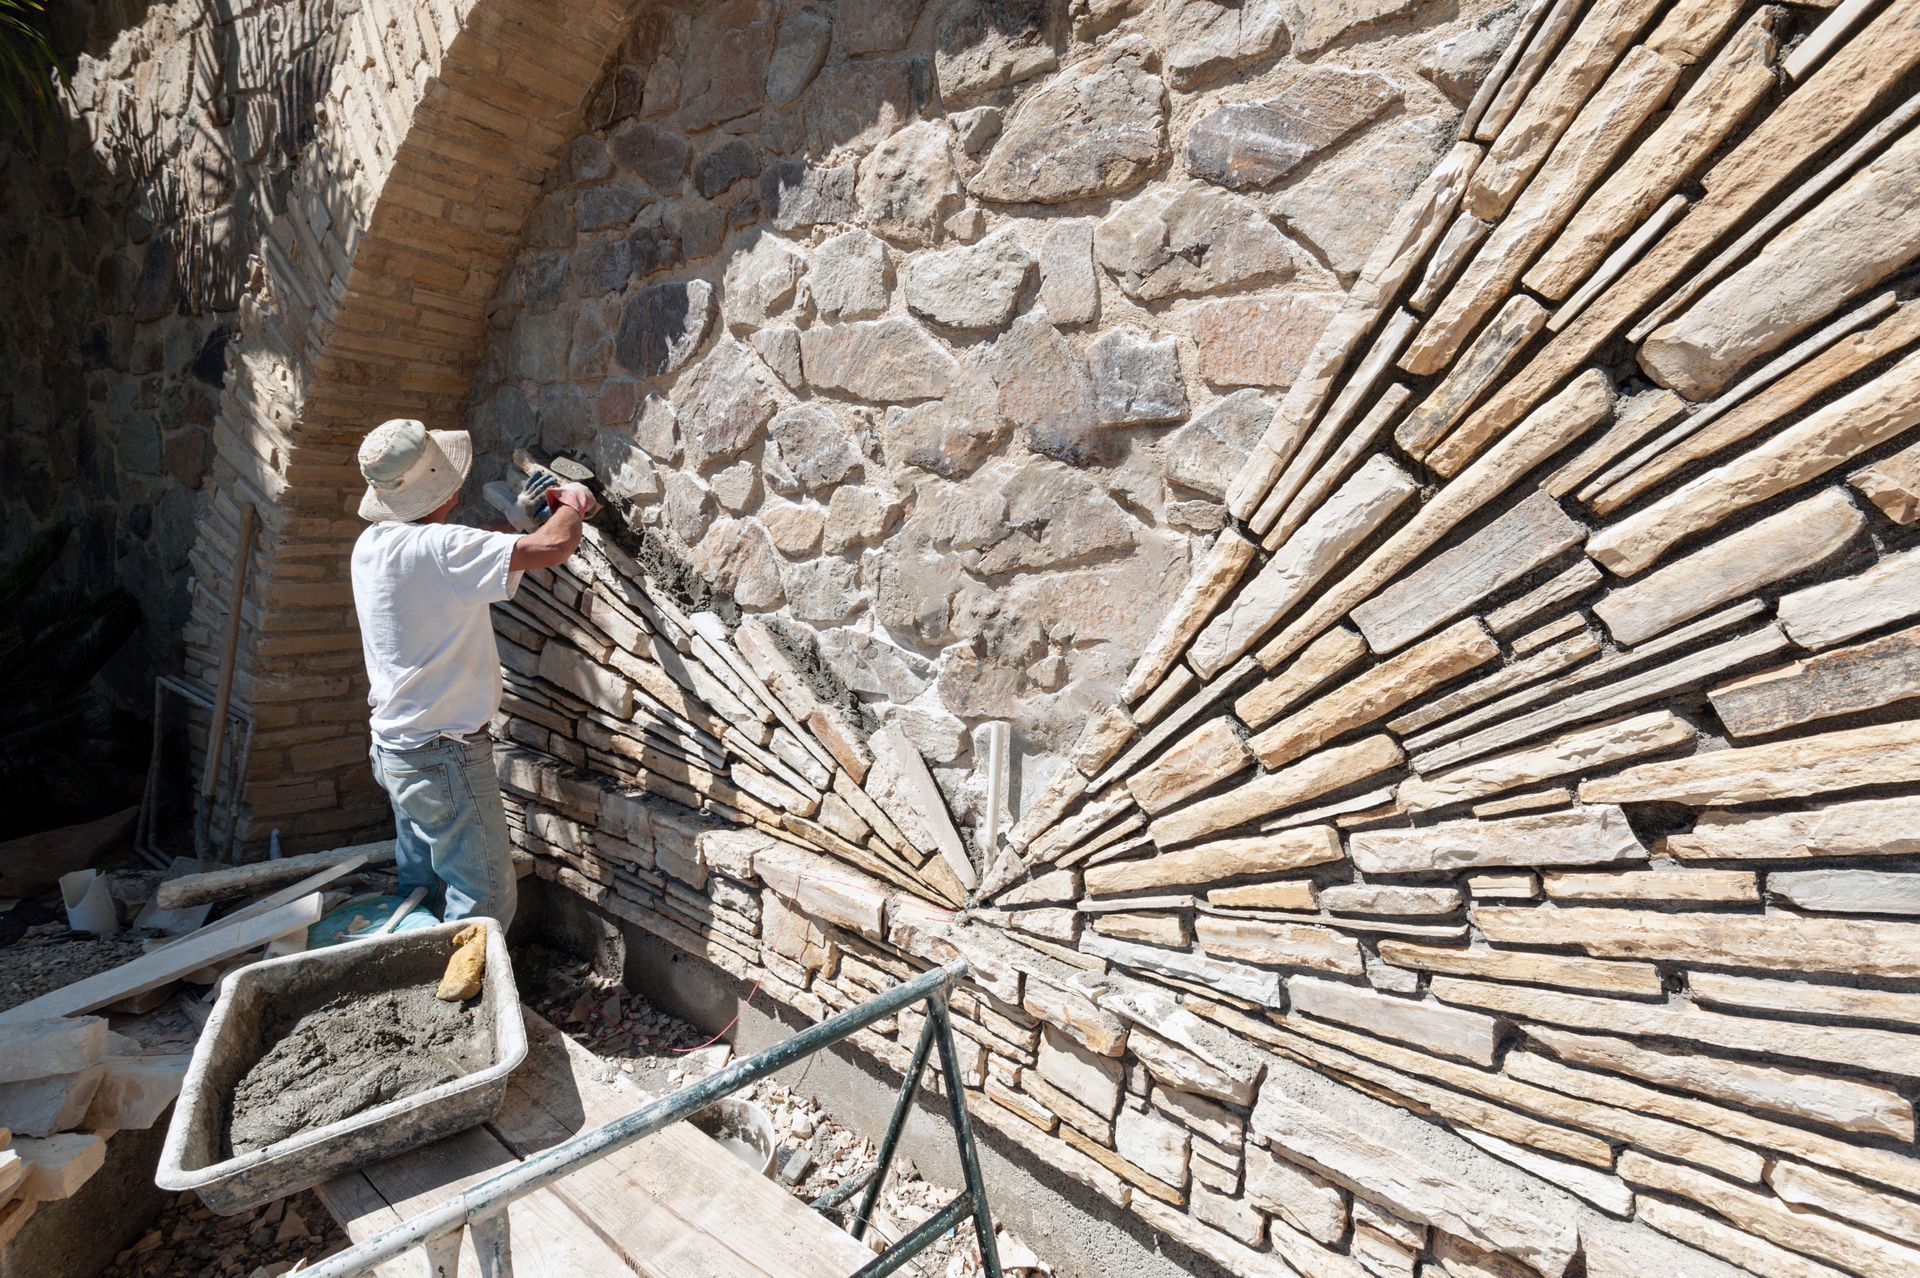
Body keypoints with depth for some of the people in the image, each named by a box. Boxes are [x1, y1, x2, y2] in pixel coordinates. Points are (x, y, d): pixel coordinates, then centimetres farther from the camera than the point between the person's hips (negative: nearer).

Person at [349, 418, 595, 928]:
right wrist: (572, 506, -10)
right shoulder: (436, 547, -25)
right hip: (445, 757, -9)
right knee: (486, 904, 1)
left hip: (395, 747, 9)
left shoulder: (373, 542, 3)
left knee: (420, 889, 22)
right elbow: (555, 547, -31)